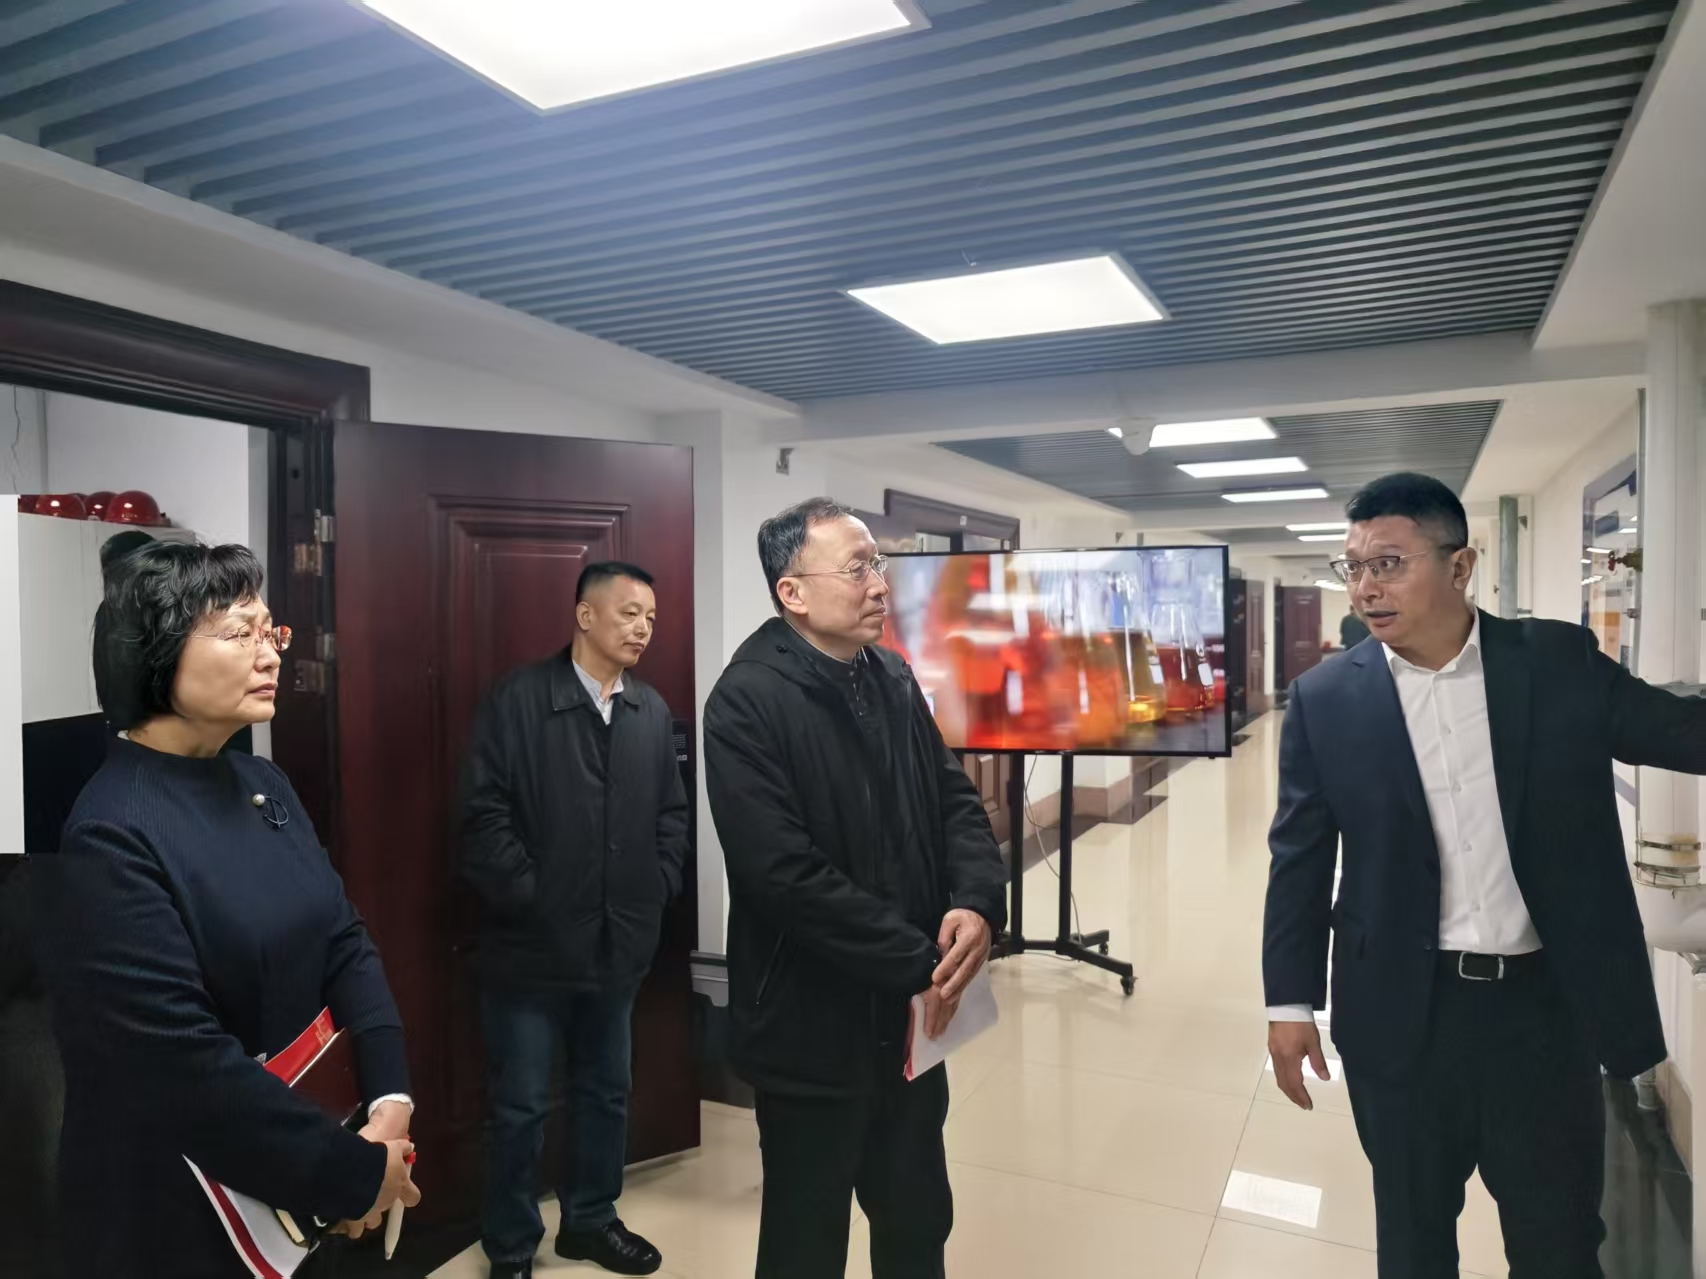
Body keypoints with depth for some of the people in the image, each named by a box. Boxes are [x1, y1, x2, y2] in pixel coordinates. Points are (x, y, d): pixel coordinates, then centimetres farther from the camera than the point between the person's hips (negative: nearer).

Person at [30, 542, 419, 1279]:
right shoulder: (103, 834, -23)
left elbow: (344, 940, -1)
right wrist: (357, 1173, -21)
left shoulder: (264, 784, 2)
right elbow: (182, 1059, -27)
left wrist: (390, 1098, -14)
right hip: (178, 1216, -6)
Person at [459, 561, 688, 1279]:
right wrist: (527, 898, -15)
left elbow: (672, 812, 10)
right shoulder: (519, 700, -10)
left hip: (621, 942, 5)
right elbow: (485, 813, -14)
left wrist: (658, 889, 1)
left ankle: (591, 1220, 39)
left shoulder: (653, 712, 5)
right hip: (533, 943, -5)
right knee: (520, 1106, 9)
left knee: (607, 1092, 19)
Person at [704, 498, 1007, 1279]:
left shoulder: (892, 679, 4)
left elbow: (954, 799, 6)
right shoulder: (748, 702, -19)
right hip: (813, 1028, -6)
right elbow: (787, 875, -25)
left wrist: (977, 899, -14)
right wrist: (917, 963, -20)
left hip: (913, 1015, 6)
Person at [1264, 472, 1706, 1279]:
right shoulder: (1325, 700, -6)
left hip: (1547, 1002, 1)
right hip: (1404, 1012, 0)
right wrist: (1290, 1002, -3)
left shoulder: (1561, 663, -3)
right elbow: (1300, 862, -3)